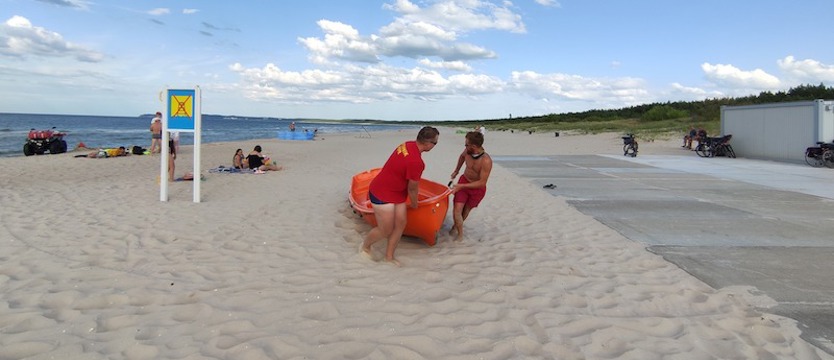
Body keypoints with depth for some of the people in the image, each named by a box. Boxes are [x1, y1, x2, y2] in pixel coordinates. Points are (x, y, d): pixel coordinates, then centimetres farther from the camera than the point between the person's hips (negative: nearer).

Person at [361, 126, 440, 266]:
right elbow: (412, 188, -17)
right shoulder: (415, 161, -32)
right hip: (382, 194, -9)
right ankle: (365, 246, 30)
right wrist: (414, 204, 2)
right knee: (385, 230, 2)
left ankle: (389, 256, 22)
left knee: (400, 223, 8)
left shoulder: (408, 144, -4)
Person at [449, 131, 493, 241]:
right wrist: (456, 171, 18)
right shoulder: (467, 151, -18)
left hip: (477, 188, -3)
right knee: (457, 210, -8)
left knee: (466, 210, 16)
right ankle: (460, 234, 11)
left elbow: (482, 183, -30)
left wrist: (461, 186, -33)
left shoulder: (486, 161, -33)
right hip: (464, 180, 3)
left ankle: (456, 226, 44)